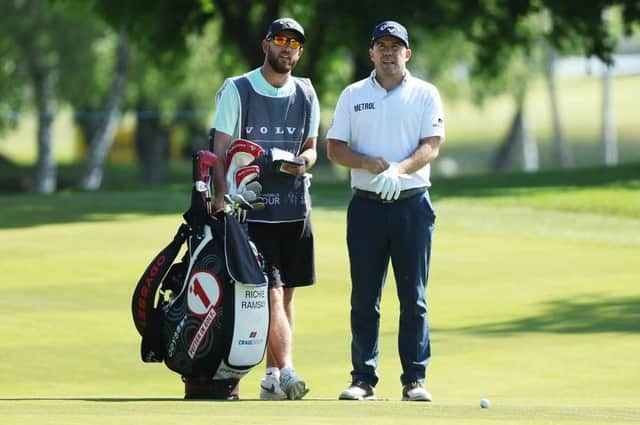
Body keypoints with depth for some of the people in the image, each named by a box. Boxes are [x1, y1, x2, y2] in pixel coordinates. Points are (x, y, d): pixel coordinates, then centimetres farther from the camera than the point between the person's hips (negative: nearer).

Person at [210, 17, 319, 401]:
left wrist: (303, 162, -8)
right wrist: (222, 194, -18)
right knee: (270, 292, -14)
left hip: (295, 206, 5)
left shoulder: (306, 94, 11)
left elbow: (311, 148, 16)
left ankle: (272, 378, 13)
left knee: (286, 292, 7)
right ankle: (286, 372, -24)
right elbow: (222, 147, -5)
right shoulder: (237, 91, -2)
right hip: (252, 207, -5)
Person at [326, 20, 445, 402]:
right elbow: (334, 148, 5)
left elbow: (432, 146, -6)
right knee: (364, 298, 1)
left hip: (412, 203, -1)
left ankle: (415, 380, 2)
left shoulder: (425, 94, 4)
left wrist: (399, 170, -24)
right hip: (366, 206, 1)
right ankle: (363, 380, 5)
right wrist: (368, 163, -14)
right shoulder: (353, 95, 10)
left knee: (414, 298, -1)